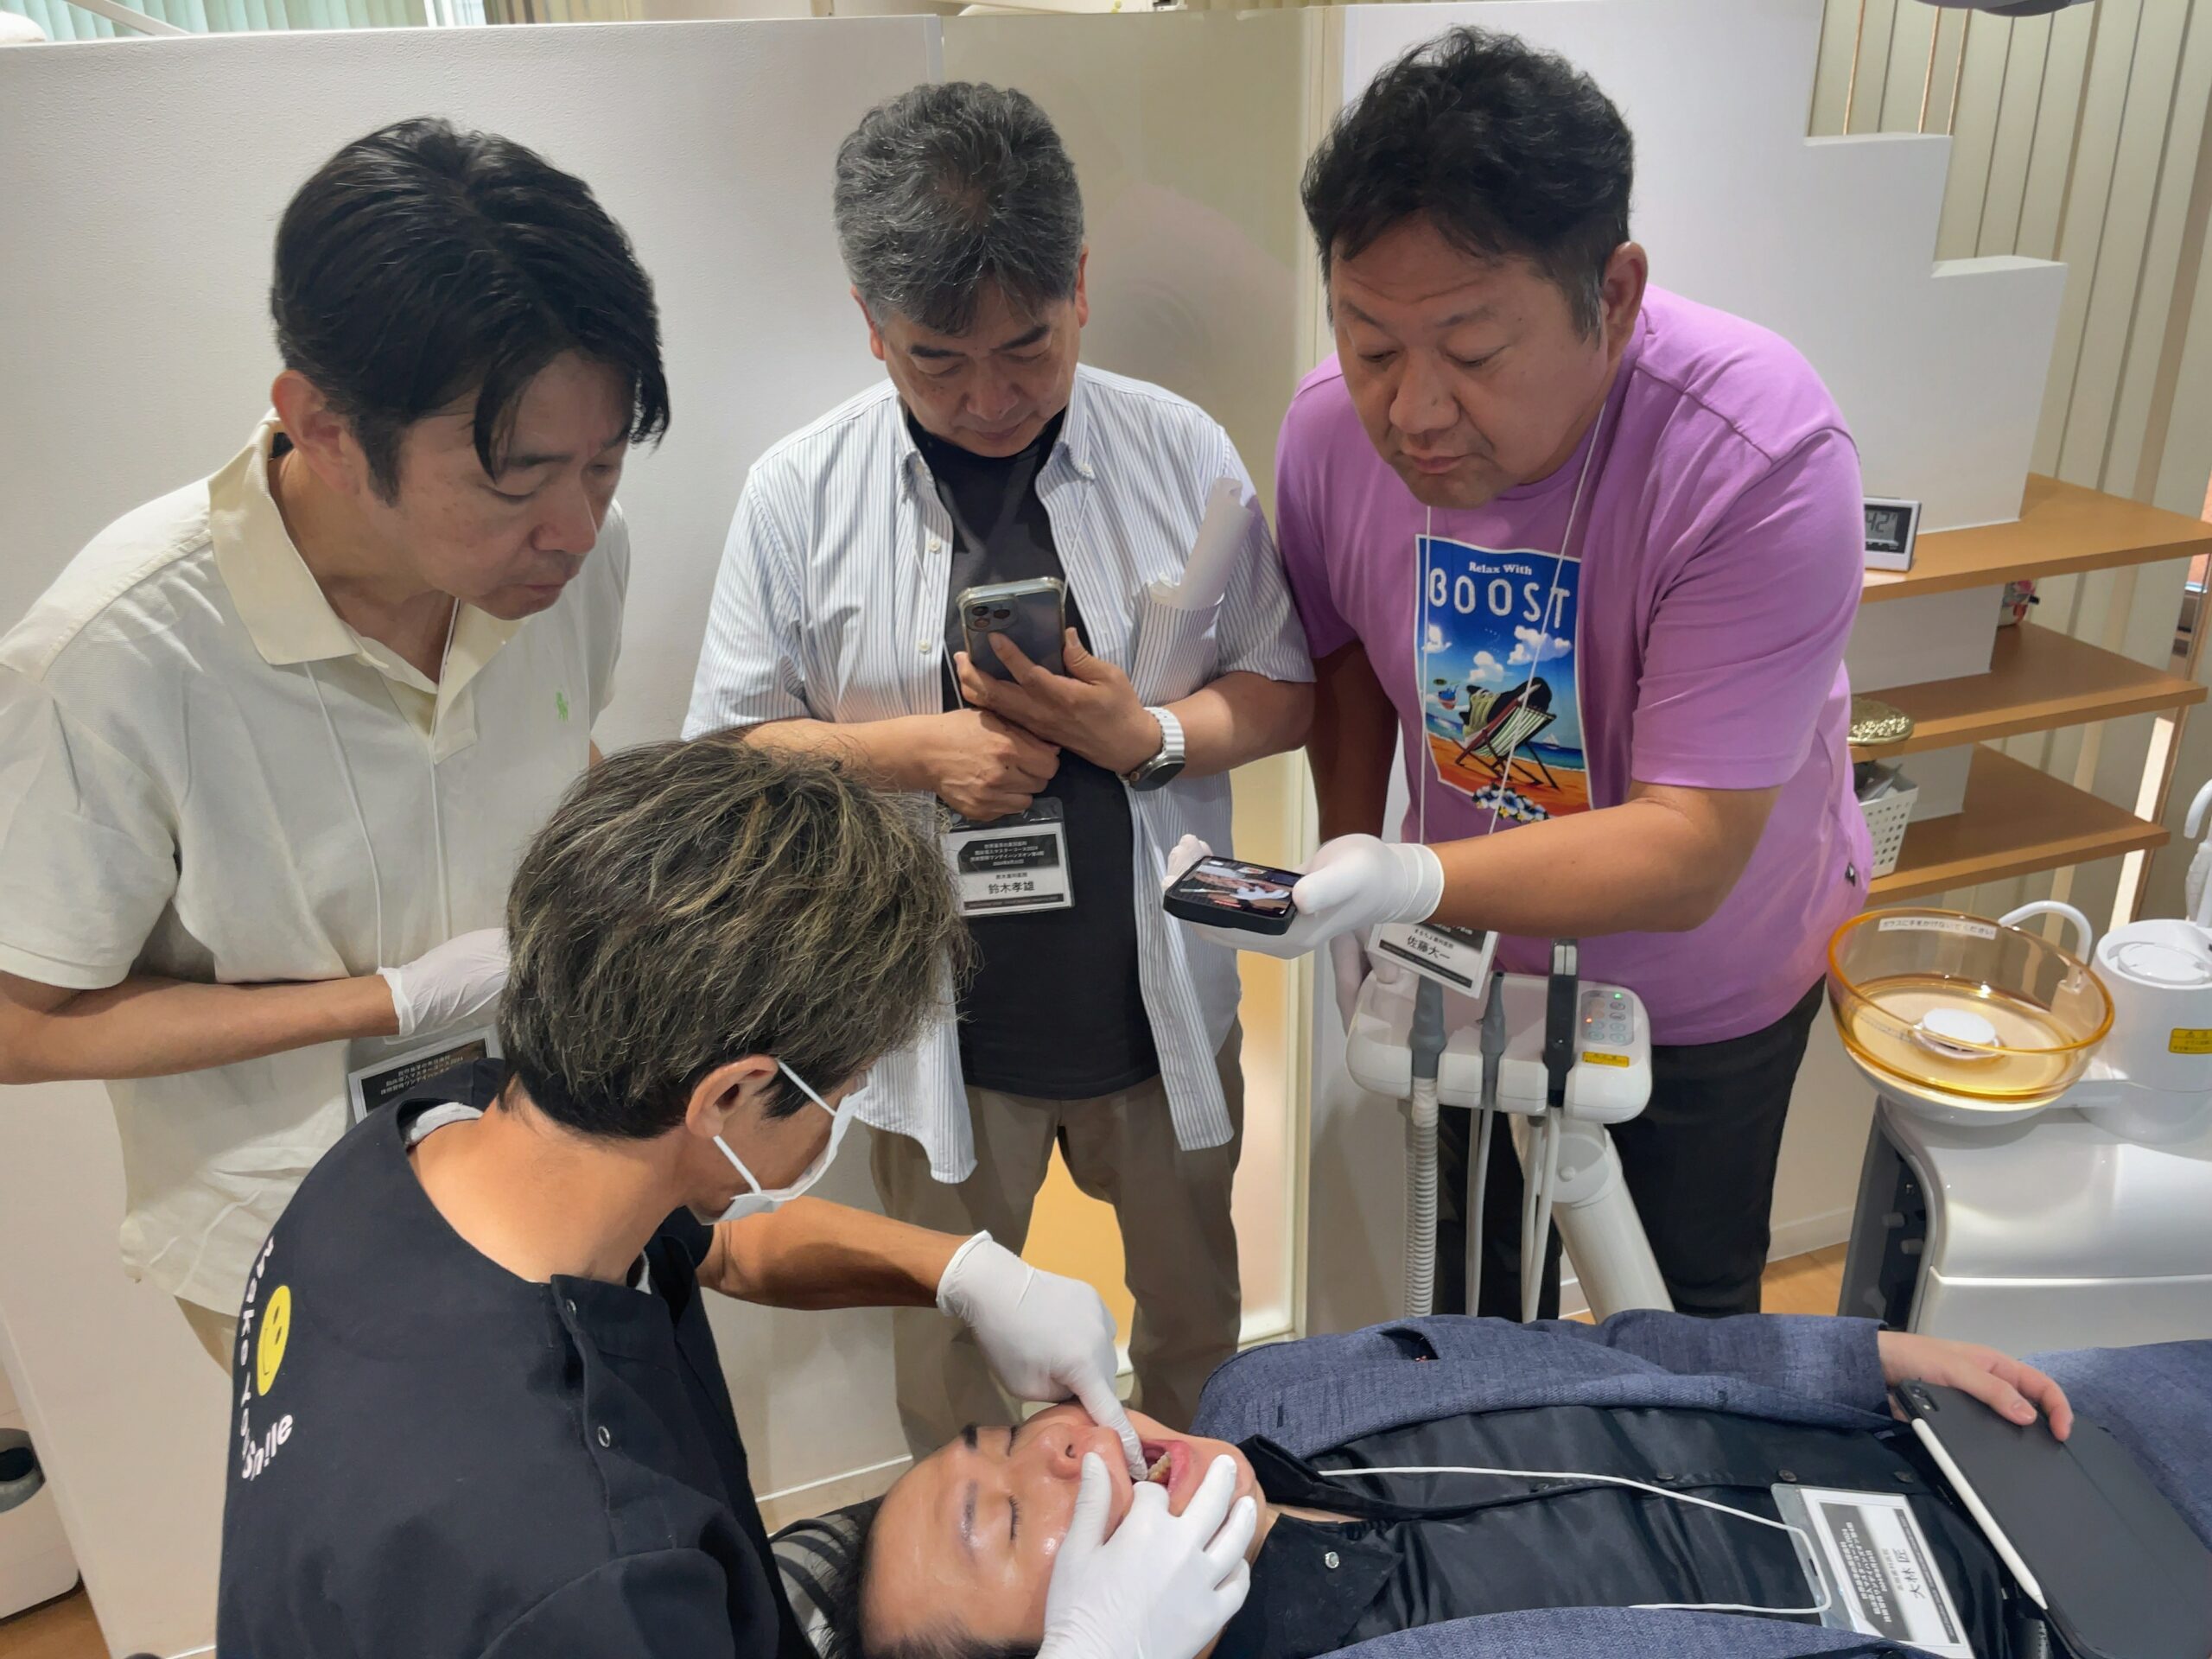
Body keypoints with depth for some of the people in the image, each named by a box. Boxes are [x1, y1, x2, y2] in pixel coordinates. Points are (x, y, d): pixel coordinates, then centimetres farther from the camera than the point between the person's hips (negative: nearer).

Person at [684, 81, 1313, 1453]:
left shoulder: (1182, 453, -8)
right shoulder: (800, 493, -10)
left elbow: (1285, 689, -2)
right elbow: (732, 745, -4)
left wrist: (1151, 733, -21)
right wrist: (914, 749, -20)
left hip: (1160, 994, 2)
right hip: (942, 1015, -1)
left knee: (1194, 1307, 25)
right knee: (952, 1349, 21)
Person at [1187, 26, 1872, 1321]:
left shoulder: (1763, 459, -36)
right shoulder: (1331, 428, -22)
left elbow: (1686, 856, -36)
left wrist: (1403, 883, -50)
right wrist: (1351, 919, -5)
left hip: (1709, 980, -3)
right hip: (1482, 952, 4)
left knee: (1690, 1296, 20)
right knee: (1481, 1272, 26)